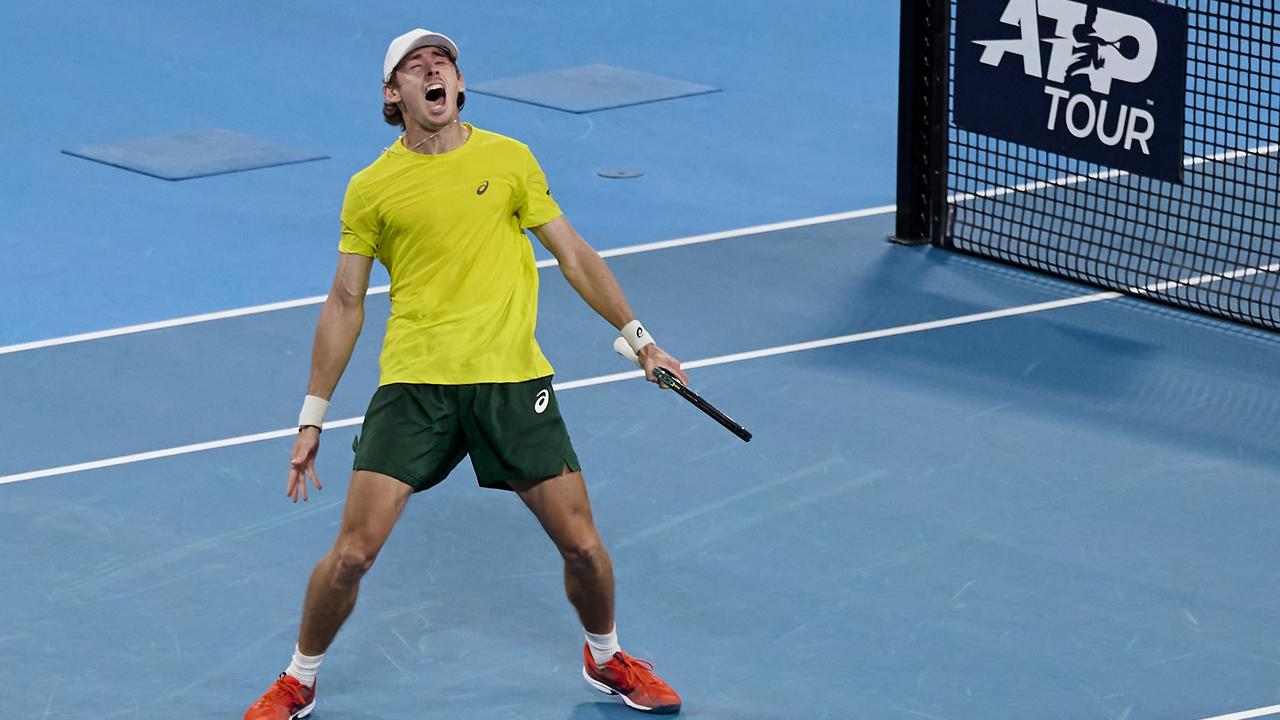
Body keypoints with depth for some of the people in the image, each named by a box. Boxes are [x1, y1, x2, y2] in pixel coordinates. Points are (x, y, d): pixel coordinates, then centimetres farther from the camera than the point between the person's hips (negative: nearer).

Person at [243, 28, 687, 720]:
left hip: (513, 379, 1)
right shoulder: (371, 188, 2)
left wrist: (639, 337, 11)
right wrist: (312, 417, 8)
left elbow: (573, 255, 13)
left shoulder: (509, 159, 5)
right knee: (352, 552, -8)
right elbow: (345, 304, 8)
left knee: (582, 546, 2)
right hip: (414, 383, -1)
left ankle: (606, 658, 31)